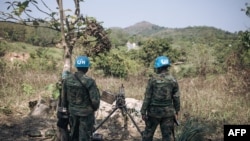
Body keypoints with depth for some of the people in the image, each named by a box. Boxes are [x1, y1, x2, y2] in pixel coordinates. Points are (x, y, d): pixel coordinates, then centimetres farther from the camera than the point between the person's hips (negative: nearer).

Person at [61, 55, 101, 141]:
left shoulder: (68, 79, -6)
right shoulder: (89, 81, -21)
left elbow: (64, 96, 3)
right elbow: (95, 100, -19)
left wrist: (67, 108, 19)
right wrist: (94, 108, 2)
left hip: (72, 112, 5)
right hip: (86, 113, -5)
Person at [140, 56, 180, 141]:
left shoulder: (153, 79, -8)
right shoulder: (173, 80, -1)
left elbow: (147, 97, -7)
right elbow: (176, 98, 1)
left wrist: (143, 111, -1)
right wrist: (176, 111, 12)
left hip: (154, 111, -2)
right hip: (168, 112, 2)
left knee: (148, 134, 12)